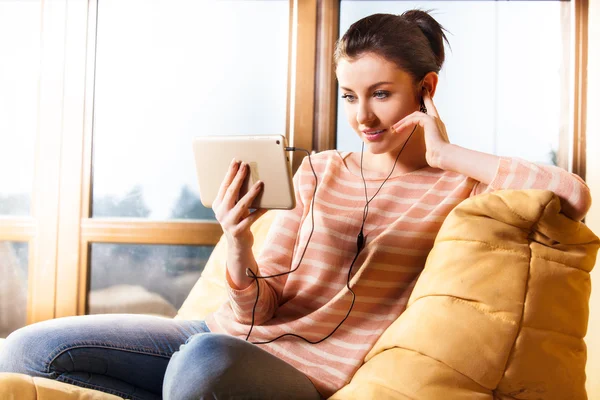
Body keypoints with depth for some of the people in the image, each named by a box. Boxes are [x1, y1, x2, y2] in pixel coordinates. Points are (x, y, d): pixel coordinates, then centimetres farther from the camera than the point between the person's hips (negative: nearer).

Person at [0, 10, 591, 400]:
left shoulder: (459, 186, 4)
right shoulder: (318, 172, 12)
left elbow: (573, 196, -18)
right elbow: (258, 309, 8)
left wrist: (446, 153, -6)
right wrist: (238, 245, -15)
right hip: (234, 334, 5)